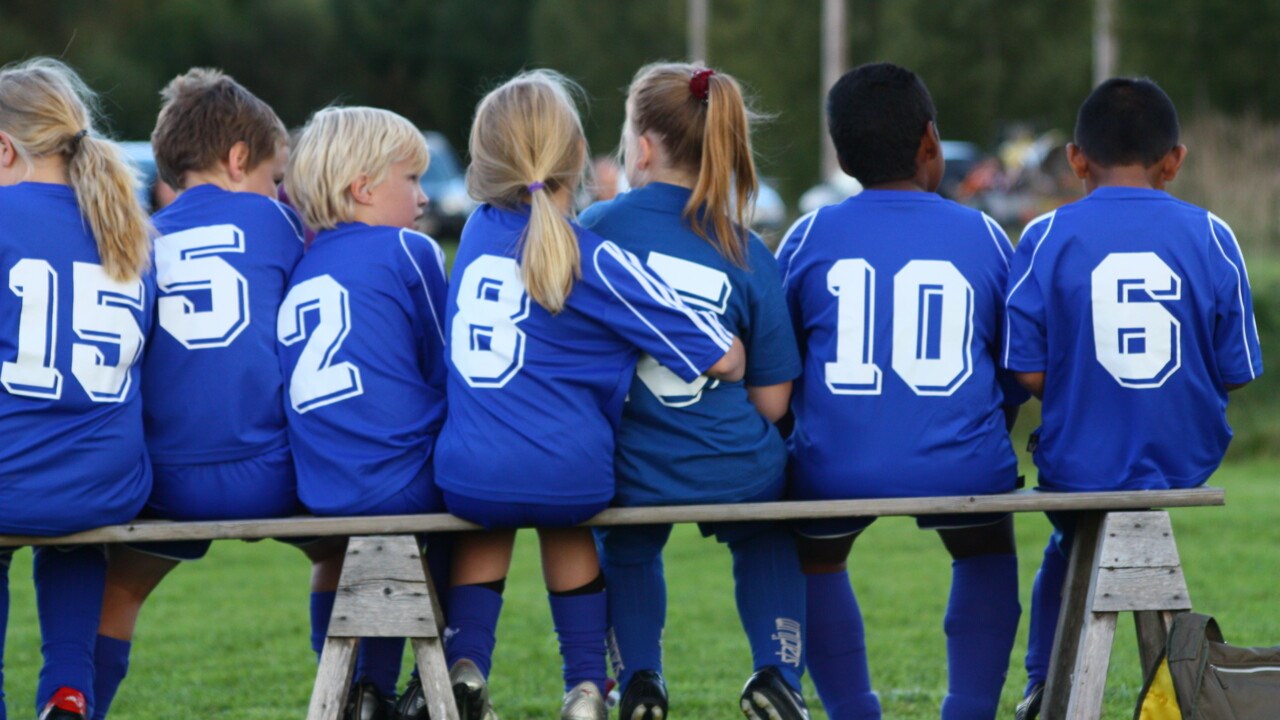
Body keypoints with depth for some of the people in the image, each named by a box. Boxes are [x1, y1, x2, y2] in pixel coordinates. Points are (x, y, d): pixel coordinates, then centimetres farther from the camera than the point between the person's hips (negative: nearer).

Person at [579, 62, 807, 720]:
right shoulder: (747, 254, -4)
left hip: (633, 472, 0)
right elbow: (772, 399, -2)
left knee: (626, 545, 36)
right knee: (767, 534, 35)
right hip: (734, 470, 0)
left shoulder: (599, 227, -7)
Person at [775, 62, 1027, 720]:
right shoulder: (983, 237, 6)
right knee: (987, 552, 34)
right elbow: (1016, 376, 13)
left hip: (836, 469, 0)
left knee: (813, 558, 33)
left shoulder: (810, 237, 4)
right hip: (960, 469, 0)